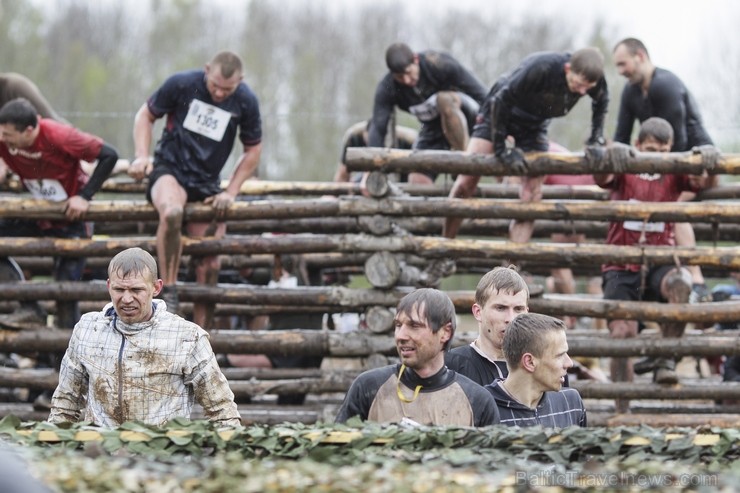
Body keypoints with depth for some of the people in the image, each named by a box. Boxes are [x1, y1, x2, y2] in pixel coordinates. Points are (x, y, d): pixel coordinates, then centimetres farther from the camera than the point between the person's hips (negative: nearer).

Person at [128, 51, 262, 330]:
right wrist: (142, 157, -12)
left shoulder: (246, 102, -6)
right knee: (171, 213, -39)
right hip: (169, 170, -3)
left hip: (207, 184, 4)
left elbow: (253, 150, 7)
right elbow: (145, 115, 2)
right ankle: (168, 290, -26)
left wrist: (230, 193, -1)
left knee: (209, 265, 2)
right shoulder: (181, 85, -12)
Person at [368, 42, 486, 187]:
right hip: (432, 129, 3)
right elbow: (378, 128, -20)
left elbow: (480, 94, -21)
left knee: (444, 99, -37)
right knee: (417, 183, -11)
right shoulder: (387, 88, -18)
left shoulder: (439, 64, -27)